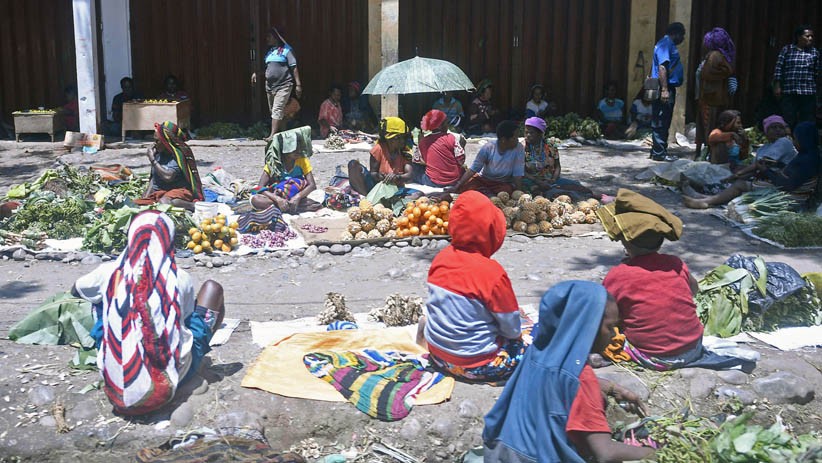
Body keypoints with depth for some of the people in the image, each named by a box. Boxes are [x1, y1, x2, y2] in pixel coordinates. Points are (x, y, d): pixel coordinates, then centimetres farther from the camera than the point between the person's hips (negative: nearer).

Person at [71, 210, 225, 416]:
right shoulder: (181, 279, -8)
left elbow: (76, 291, 19)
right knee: (212, 288, 13)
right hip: (171, 378, -1)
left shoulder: (111, 273, -4)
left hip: (117, 382, 2)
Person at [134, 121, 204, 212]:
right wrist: (145, 198, 4)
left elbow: (168, 177, -24)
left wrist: (152, 159, -14)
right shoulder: (158, 154, 9)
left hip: (178, 191, -8)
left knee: (164, 201, -39)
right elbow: (153, 179, 16)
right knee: (138, 203, -14)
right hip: (159, 192, 8)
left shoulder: (178, 154, -12)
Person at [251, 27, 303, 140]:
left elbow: (294, 67, -8)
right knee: (273, 110, 11)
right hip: (270, 86, 8)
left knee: (277, 110, -16)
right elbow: (264, 66, 25)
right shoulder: (269, 51, 17)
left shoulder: (286, 50, -4)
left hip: (283, 85, -8)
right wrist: (256, 73, 6)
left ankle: (273, 135, -23)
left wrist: (298, 84, -14)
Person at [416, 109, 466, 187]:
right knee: (463, 169, 32)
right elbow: (461, 162, -11)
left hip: (432, 182, 1)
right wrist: (462, 145, 2)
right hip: (453, 182, 0)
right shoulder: (453, 137, -12)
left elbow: (424, 160, 8)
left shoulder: (423, 141, -3)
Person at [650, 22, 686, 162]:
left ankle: (659, 151, 18)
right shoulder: (665, 44, -12)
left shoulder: (669, 44, 21)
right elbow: (662, 67, -21)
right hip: (664, 88, -11)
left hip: (668, 88, 11)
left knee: (664, 122, 13)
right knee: (661, 122, -8)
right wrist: (664, 90, -27)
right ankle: (659, 152, -6)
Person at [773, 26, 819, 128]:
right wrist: (777, 86, -3)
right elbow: (778, 69, 2)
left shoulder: (814, 52, 9)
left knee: (808, 122, 2)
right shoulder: (787, 49, 4)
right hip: (789, 92, -2)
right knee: (788, 121, -1)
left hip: (808, 93, 2)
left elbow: (817, 73, 9)